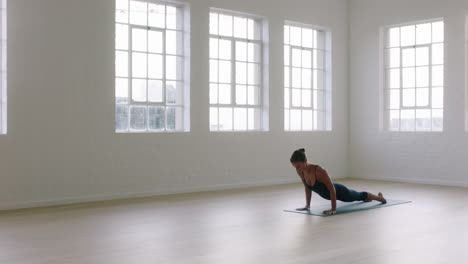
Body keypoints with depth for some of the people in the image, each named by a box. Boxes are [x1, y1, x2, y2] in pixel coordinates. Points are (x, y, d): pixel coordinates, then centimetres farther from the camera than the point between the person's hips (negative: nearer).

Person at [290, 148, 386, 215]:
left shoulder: (319, 171, -42)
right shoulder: (300, 172, -22)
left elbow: (332, 188, -36)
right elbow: (307, 187, -4)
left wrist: (333, 209, -35)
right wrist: (307, 205, -3)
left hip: (339, 191, -7)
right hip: (327, 194, 7)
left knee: (359, 196, 24)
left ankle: (379, 197, 54)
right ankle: (366, 199, 70)